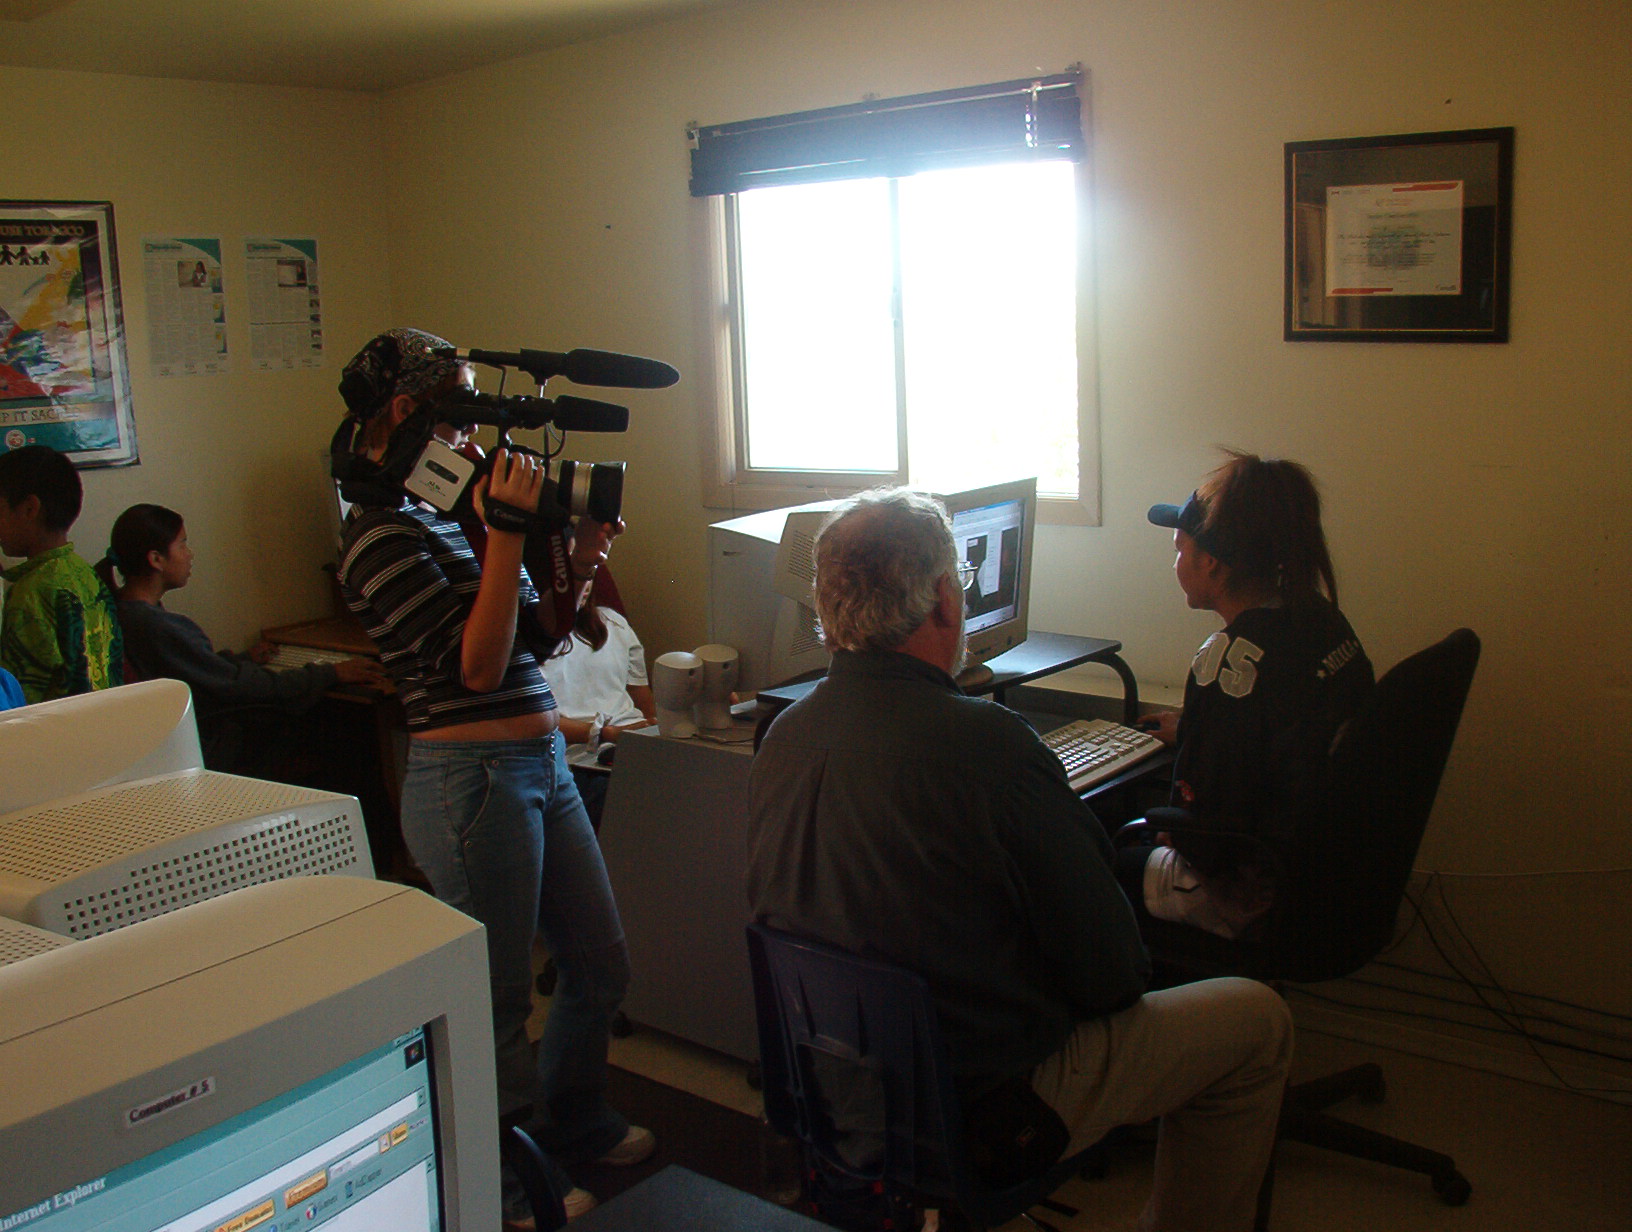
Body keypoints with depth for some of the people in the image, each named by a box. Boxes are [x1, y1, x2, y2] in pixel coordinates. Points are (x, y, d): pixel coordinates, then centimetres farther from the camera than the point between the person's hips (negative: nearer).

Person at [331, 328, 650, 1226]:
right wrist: (506, 532, -22)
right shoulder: (381, 537, -15)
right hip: (473, 777, -9)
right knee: (498, 997, 8)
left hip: (542, 764, 9)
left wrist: (577, 567, 1)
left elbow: (530, 637, 16)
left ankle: (576, 1126, 44)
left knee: (599, 966, 20)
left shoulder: (447, 516, 11)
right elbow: (475, 663, -21)